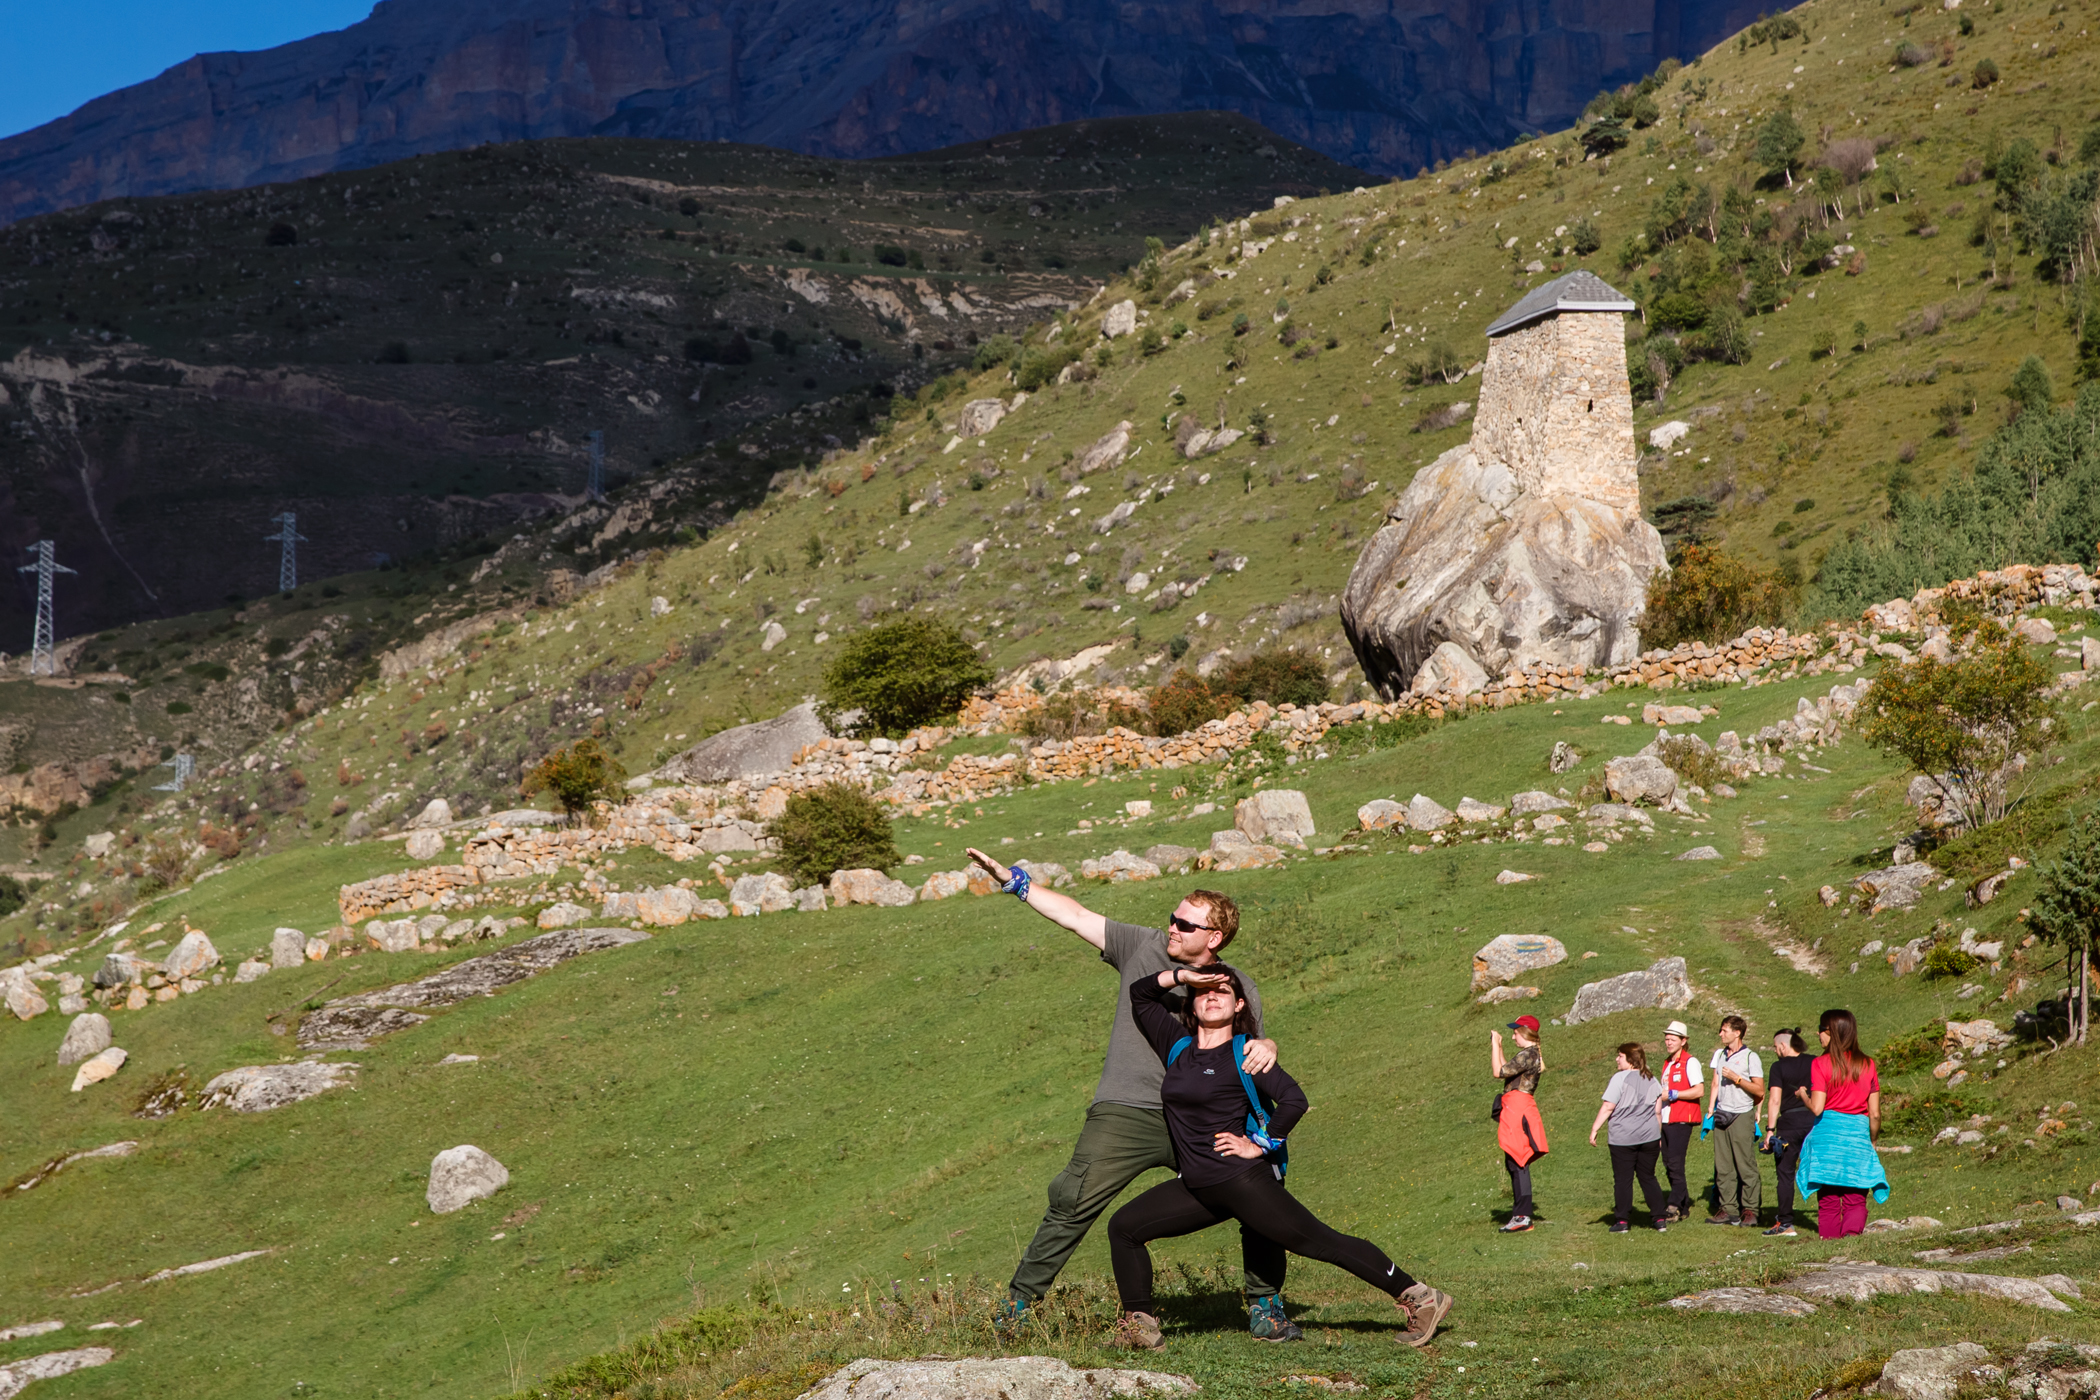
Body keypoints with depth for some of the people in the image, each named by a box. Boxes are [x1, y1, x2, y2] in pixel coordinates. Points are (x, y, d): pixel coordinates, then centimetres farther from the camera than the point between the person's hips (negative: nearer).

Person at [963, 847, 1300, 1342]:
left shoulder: (1237, 987, 8)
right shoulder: (1143, 947, 4)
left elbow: (1253, 1051, 9)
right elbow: (1076, 915, 5)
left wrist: (1264, 1048, -16)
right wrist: (1012, 879, 2)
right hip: (1124, 1114, -2)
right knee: (1073, 1204, -13)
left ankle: (1264, 1305, 14)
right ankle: (1018, 1305, -1)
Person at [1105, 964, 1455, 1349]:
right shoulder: (1178, 1046, 9)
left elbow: (1294, 1100, -15)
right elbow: (1140, 993, 18)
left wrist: (1259, 1145, -13)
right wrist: (1183, 975, 5)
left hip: (1241, 1181, -7)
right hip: (1196, 1186, 7)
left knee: (1319, 1241, -5)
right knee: (1124, 1227, 5)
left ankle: (1418, 1298, 1)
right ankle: (1138, 1324, 10)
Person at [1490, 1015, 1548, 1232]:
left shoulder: (1527, 1055, -14)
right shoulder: (1534, 1054, 17)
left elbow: (1498, 1072, -16)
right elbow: (1508, 1069, 24)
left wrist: (1495, 1045, -8)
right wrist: (1498, 1047, 21)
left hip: (1517, 1108, -11)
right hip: (1516, 1110, 11)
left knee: (1518, 1164, -10)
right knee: (1514, 1164, 14)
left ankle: (1523, 1217, -10)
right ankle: (1520, 1214, 19)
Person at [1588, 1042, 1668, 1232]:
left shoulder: (1620, 1078, -11)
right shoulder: (1652, 1081, 9)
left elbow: (1607, 1107, -14)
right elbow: (1658, 1111, 13)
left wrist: (1594, 1129, -9)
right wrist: (1658, 1135, 23)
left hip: (1623, 1138, -5)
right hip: (1649, 1137, 5)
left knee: (1623, 1179, 1)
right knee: (1648, 1177, 13)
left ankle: (1622, 1221, 2)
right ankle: (1659, 1219, 9)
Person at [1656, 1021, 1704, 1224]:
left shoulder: (1690, 1062, -7)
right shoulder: (1667, 1063, 19)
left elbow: (1699, 1091, -16)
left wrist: (1672, 1094, -17)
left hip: (1682, 1121, -9)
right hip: (1666, 1119, 9)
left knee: (1675, 1164, -11)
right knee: (1668, 1164, 7)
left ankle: (1674, 1208, -11)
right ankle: (1684, 1208, 14)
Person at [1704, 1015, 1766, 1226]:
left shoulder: (1750, 1057, -2)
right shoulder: (1719, 1055, 16)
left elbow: (1760, 1091, -5)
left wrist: (1736, 1078, -11)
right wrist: (1710, 1110, 12)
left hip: (1742, 1115, -6)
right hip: (1721, 1115, 6)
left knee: (1746, 1165, -5)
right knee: (1722, 1166, 3)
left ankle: (1750, 1209, -1)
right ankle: (1728, 1209, 5)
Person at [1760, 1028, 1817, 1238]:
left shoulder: (1779, 1066, -5)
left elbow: (1774, 1100, -10)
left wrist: (1770, 1129, -9)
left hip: (1789, 1122, -4)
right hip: (1814, 1121, 4)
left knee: (1785, 1173, 4)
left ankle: (1785, 1224, 2)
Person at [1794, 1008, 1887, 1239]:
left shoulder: (1821, 1064, -6)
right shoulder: (1868, 1065, 5)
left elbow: (1817, 1108, -11)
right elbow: (1875, 1113, 6)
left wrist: (1804, 1095, 9)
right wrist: (1872, 1141, 21)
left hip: (1828, 1133, -2)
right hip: (1859, 1134, 2)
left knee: (1828, 1201, 7)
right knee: (1855, 1200, 5)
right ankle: (1853, 1231, -18)